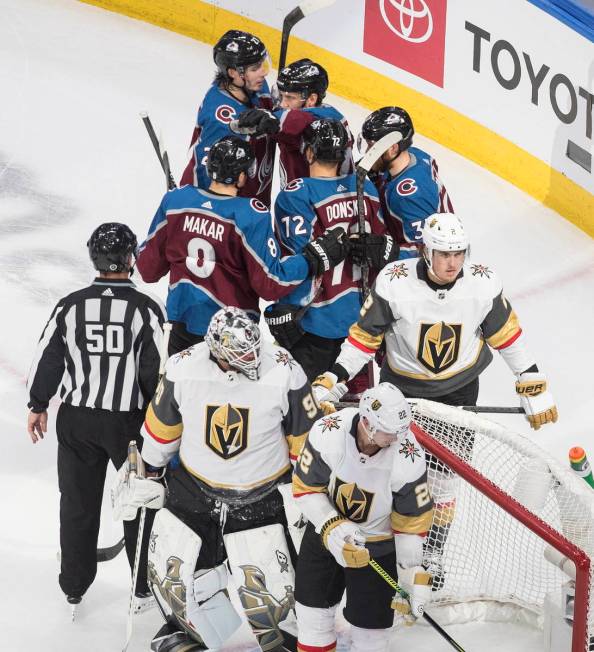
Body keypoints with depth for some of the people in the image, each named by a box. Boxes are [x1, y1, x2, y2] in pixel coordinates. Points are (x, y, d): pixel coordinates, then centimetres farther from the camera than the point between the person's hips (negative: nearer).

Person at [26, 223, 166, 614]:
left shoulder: (70, 306, -6)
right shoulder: (146, 309, -13)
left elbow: (47, 358, 0)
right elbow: (157, 370, -11)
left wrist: (39, 405, 13)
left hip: (76, 420, 2)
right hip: (131, 421, -2)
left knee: (79, 502, 16)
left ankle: (74, 586, 28)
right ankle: (145, 585, 24)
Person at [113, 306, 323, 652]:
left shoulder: (284, 374, -21)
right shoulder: (183, 369, -15)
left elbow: (306, 438, -7)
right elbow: (161, 426, 3)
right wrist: (146, 474, 14)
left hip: (260, 498, -2)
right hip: (194, 489, 2)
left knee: (269, 590, -6)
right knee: (170, 570, 7)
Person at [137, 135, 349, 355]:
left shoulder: (175, 200, -9)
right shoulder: (251, 215, -21)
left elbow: (148, 268, -1)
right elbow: (270, 283, -19)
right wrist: (314, 259, -9)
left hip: (183, 322, 4)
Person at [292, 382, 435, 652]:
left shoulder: (409, 459, -28)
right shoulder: (327, 433, -28)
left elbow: (412, 520, -15)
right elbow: (305, 488, -15)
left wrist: (412, 575, -16)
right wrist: (332, 528, -27)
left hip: (379, 545, -2)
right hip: (325, 529, 2)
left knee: (370, 623, 6)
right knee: (313, 610, 16)